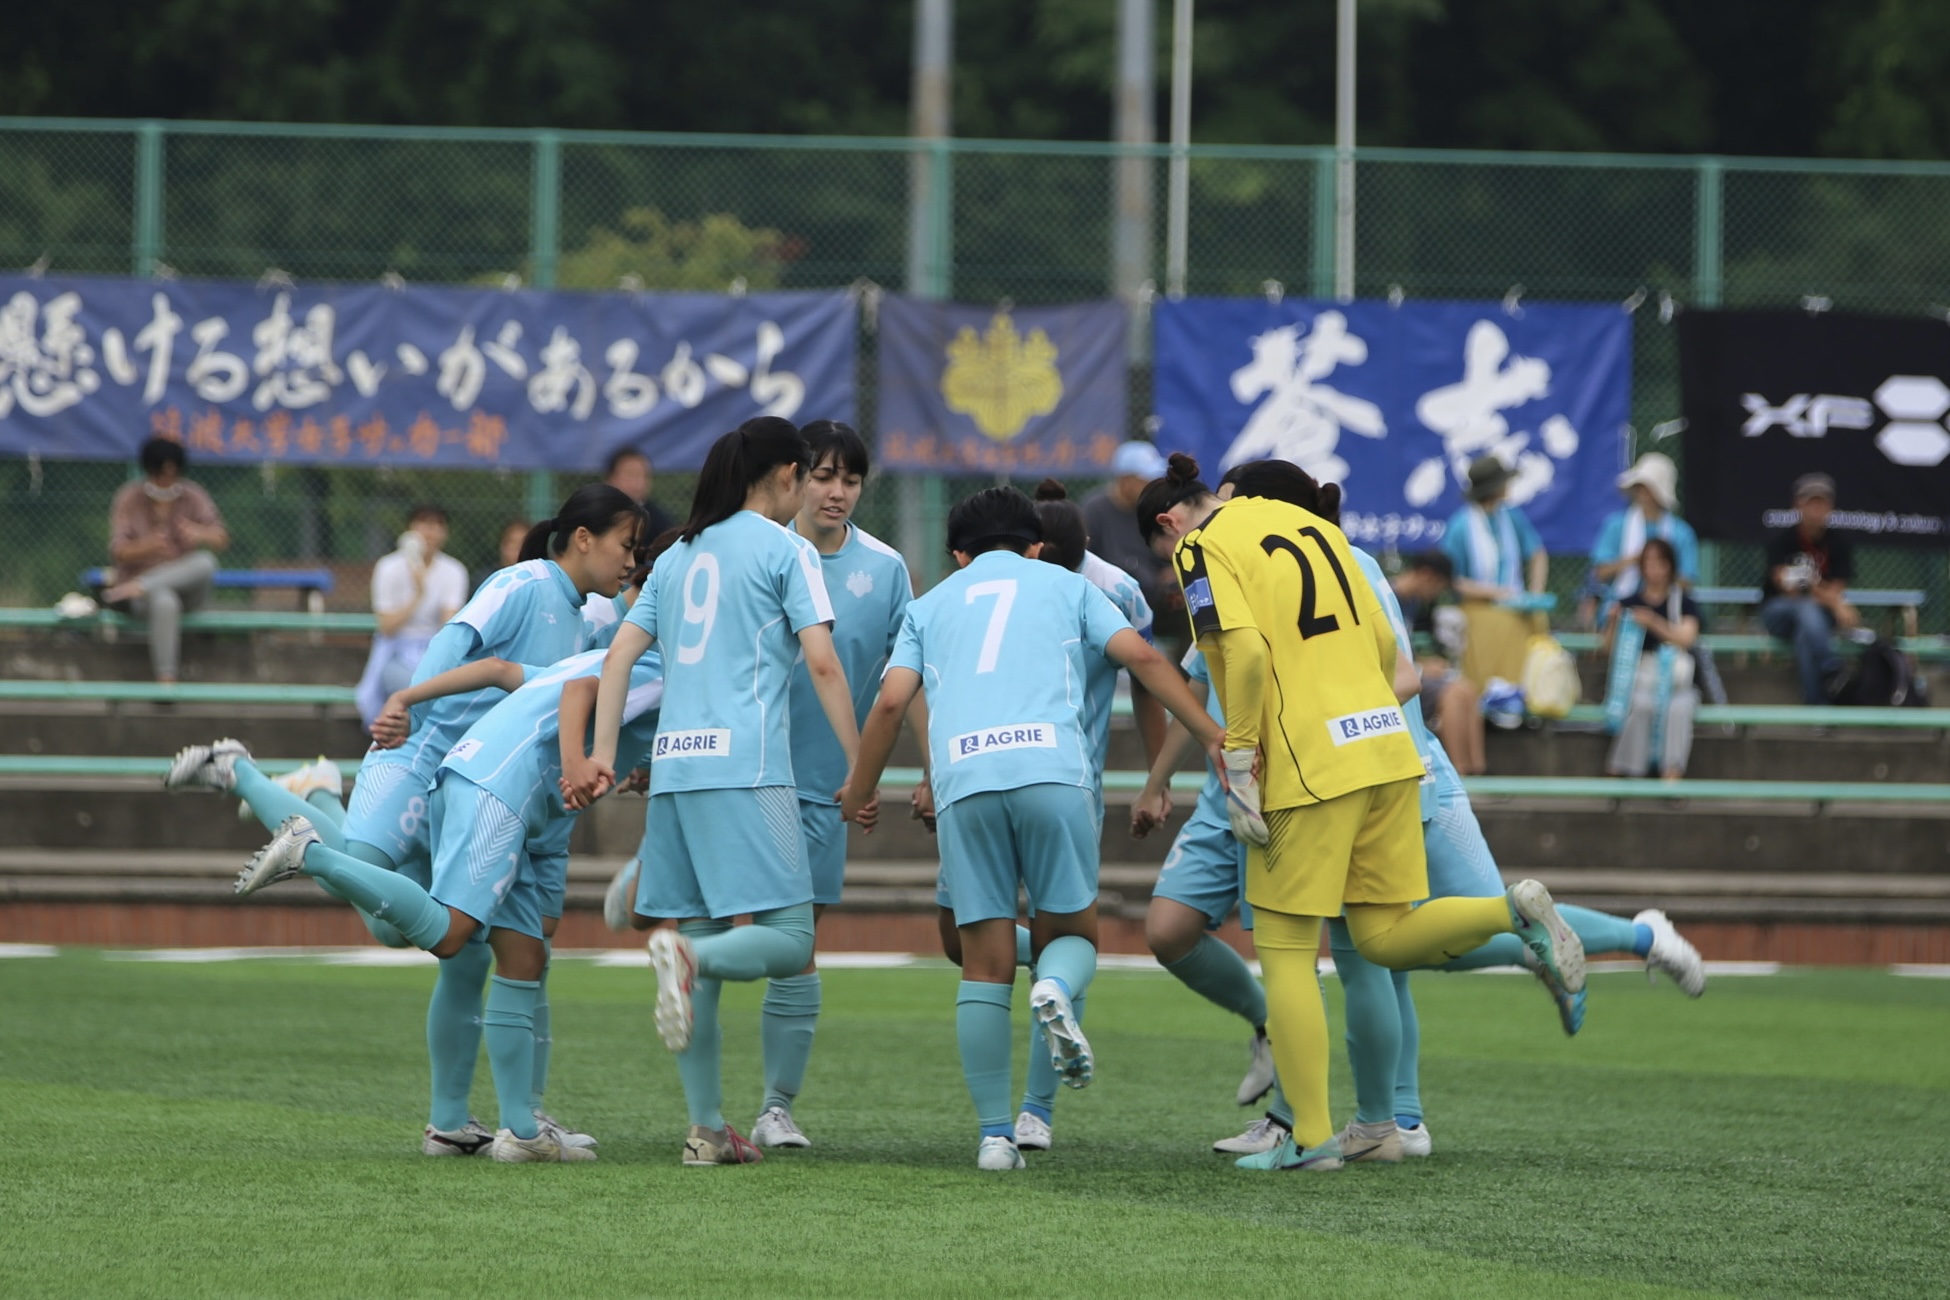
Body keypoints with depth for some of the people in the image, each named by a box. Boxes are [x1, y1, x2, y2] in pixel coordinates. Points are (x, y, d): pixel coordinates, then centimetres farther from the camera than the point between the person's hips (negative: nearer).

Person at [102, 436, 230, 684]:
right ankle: (165, 680, -39)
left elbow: (221, 540, -14)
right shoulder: (128, 499, -2)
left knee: (205, 562, -33)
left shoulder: (193, 497, 0)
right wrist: (146, 547, -35)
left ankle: (136, 587, -37)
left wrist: (200, 535, -40)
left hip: (186, 587, 2)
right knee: (164, 601, -41)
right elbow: (118, 552, -12)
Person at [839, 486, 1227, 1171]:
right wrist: (1214, 737, 10)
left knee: (986, 966, 6)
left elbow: (892, 701, 13)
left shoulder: (930, 605, 26)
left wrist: (859, 791, 25)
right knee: (1072, 930, 14)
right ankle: (1056, 991, -22)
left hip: (963, 780, 1)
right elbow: (1142, 657, 11)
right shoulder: (1066, 585, 24)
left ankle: (995, 1134, 0)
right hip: (1053, 767, -1)